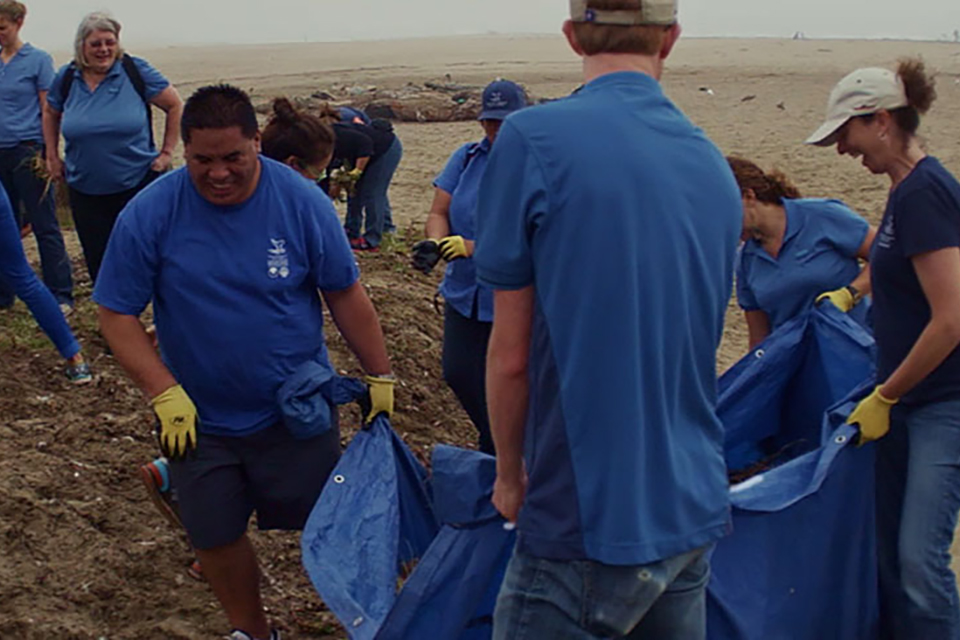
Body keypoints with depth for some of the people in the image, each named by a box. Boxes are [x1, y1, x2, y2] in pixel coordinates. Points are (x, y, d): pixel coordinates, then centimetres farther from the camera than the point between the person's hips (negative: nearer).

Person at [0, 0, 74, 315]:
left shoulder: (38, 60, -3)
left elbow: (48, 111, -6)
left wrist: (47, 156, -11)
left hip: (27, 152, -5)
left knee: (44, 226, -2)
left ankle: (61, 297, 3)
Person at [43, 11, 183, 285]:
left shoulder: (135, 70, -8)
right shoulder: (67, 78, 2)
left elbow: (175, 105, -1)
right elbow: (50, 114, 21)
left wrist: (167, 152, -3)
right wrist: (52, 157, 15)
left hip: (139, 183, -3)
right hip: (85, 191, 3)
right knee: (99, 263, 9)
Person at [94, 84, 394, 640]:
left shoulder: (302, 202, -12)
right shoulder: (149, 214, -13)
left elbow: (346, 293, -3)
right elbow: (116, 313, -9)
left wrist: (380, 376, -1)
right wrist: (165, 395, -18)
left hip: (299, 411, -1)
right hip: (199, 419, 1)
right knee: (216, 537, 12)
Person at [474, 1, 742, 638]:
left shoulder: (533, 138, -14)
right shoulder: (714, 166, 4)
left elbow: (511, 354, -11)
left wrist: (512, 476, 6)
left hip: (587, 521, -6)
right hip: (695, 513, 6)